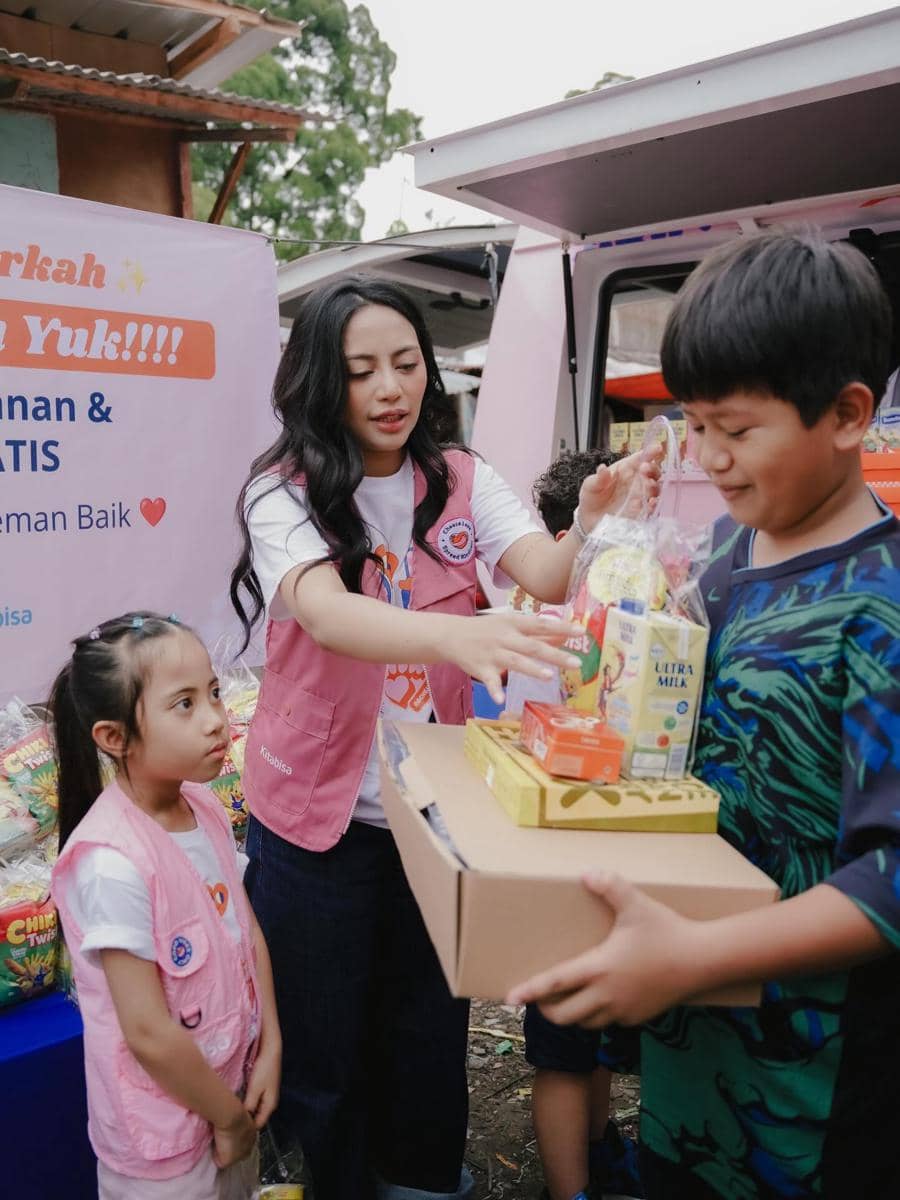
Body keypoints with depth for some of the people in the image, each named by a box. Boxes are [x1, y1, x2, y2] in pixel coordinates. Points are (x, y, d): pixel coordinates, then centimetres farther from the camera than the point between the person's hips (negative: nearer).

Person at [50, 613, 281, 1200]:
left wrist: (270, 1049, -2)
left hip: (232, 1080, 7)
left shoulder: (205, 806, -8)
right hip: (164, 1130, -6)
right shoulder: (113, 863, -30)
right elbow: (149, 1033, -24)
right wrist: (230, 1118, -11)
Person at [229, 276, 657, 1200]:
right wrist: (461, 636, -49)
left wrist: (597, 526, -38)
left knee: (428, 1037, 19)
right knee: (322, 1056, 14)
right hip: (318, 814, -2)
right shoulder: (285, 493, -12)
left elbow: (547, 577, -15)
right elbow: (326, 614, -31)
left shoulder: (462, 482, -1)